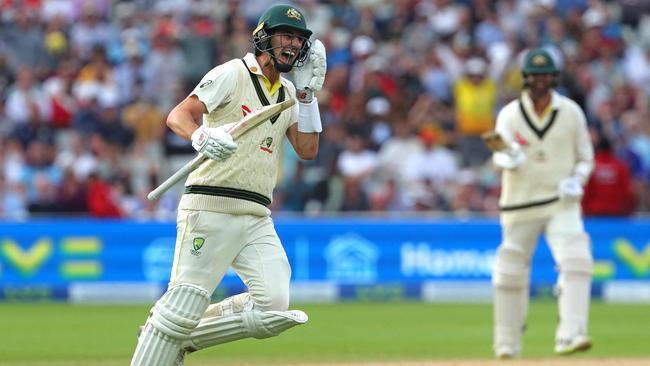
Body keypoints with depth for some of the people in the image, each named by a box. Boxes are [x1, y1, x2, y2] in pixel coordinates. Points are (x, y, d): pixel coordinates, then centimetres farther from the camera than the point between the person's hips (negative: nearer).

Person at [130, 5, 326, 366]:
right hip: (210, 209, -7)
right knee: (184, 304, -12)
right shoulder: (233, 74, -3)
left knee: (274, 308, -7)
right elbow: (178, 116, -13)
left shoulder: (289, 93, 17)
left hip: (257, 217, 7)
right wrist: (202, 137, -34)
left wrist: (308, 92, 6)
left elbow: (308, 150, 10)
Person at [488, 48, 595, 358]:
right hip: (519, 205, 0)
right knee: (510, 272, 5)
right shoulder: (509, 115, -2)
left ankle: (571, 336, -26)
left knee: (576, 261, -20)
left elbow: (585, 157, 9)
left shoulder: (571, 112, 1)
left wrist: (577, 181, -11)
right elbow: (501, 156, -13)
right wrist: (508, 158, -37)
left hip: (562, 204, 0)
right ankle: (507, 344, 20)